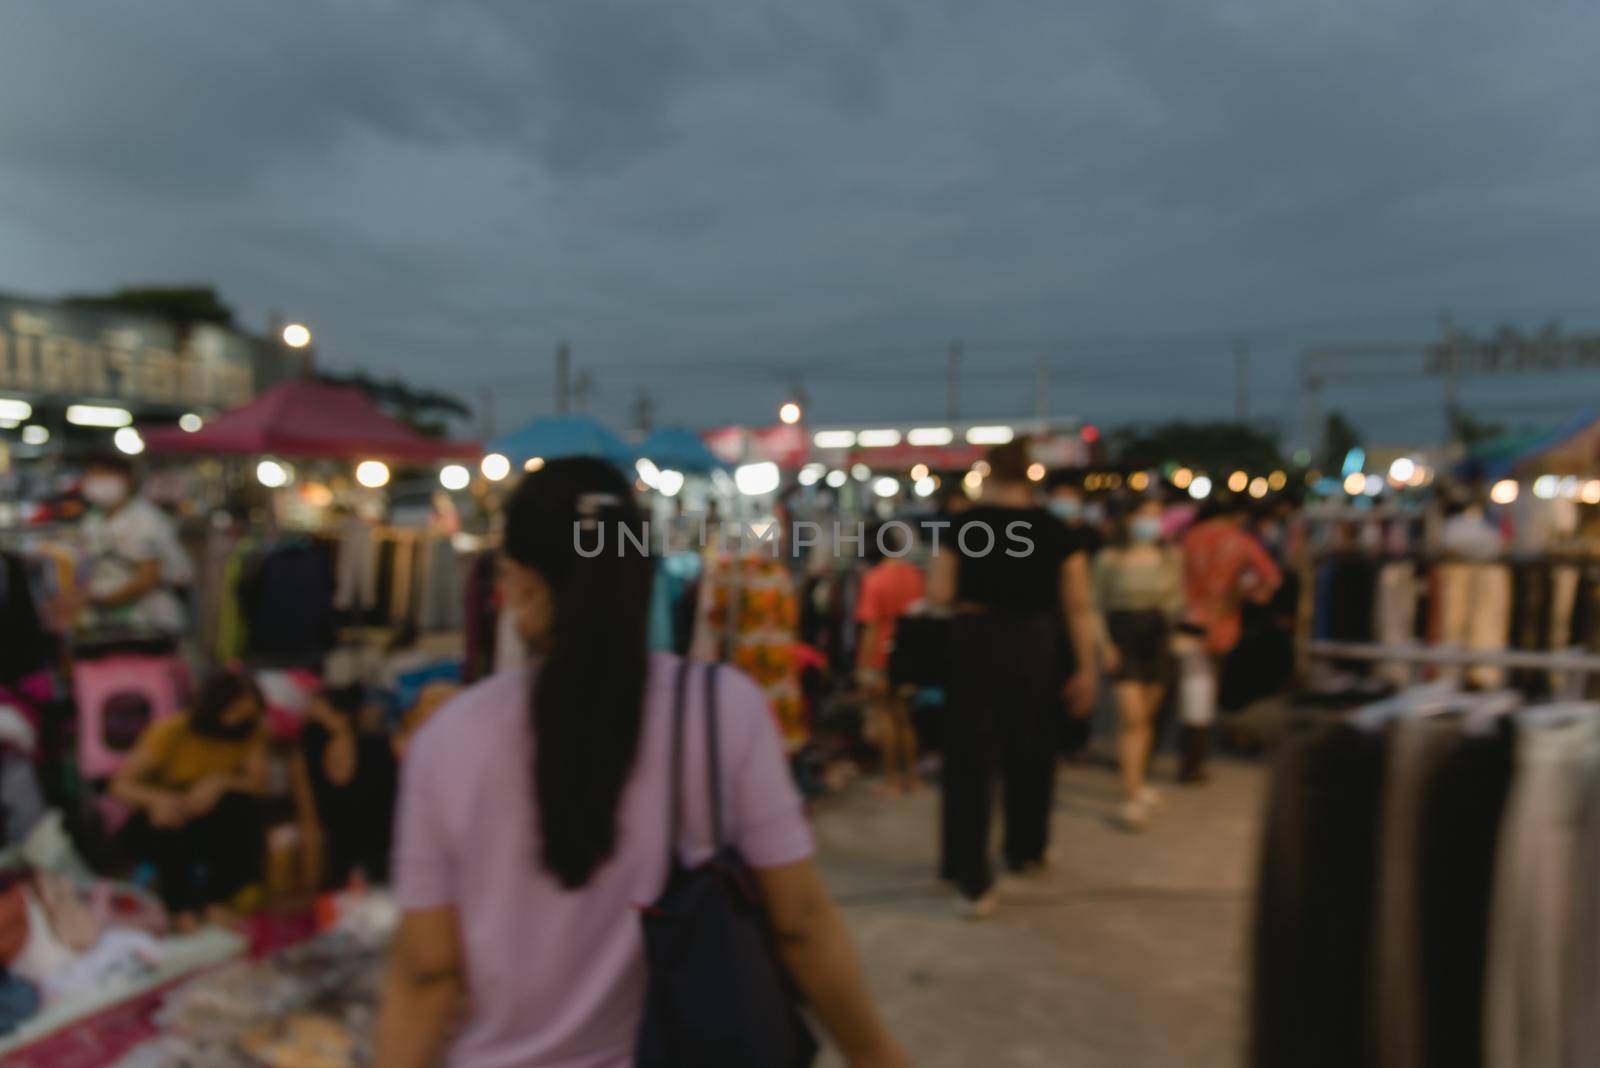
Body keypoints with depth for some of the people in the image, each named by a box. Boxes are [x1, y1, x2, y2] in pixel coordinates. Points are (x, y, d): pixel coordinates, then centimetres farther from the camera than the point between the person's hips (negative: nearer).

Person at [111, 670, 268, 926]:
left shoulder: (250, 731, -13)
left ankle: (215, 900, -11)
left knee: (245, 806, -30)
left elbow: (258, 783, -20)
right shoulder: (172, 730, -19)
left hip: (208, 821, 2)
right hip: (158, 822, -2)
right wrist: (157, 798, -42)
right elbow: (120, 784, -21)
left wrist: (221, 782, -40)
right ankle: (181, 907, -12)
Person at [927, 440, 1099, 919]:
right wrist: (1086, 668, 2)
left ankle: (973, 877, 1)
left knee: (971, 755, 4)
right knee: (1029, 749, 20)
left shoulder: (965, 523, -5)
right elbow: (1079, 604, -2)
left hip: (976, 641, -2)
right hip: (1033, 643, 2)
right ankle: (1025, 849, 38)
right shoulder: (1055, 529, 0)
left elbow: (939, 594, -7)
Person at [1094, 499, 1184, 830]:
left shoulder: (1169, 560, 6)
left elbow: (1174, 605, 8)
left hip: (1156, 643, 4)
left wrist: (1177, 576, -11)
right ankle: (1131, 798, -9)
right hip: (1124, 643, -4)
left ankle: (1137, 781, 29)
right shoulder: (1110, 560, -5)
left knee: (1146, 718, 13)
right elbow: (1099, 605, -2)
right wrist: (1106, 645, -11)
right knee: (1132, 718, -10)